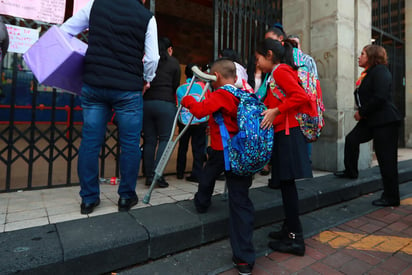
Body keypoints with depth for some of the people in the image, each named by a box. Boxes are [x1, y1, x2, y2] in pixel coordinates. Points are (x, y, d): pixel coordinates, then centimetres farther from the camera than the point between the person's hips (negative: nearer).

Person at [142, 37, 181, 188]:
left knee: (149, 140, 8)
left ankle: (149, 175, 12)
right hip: (166, 103, -3)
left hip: (147, 102, 4)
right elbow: (176, 85, 7)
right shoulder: (173, 62, 5)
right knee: (164, 138, 1)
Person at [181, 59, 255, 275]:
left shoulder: (220, 95, -8)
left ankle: (201, 203, 56)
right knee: (240, 202, 1)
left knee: (208, 176, 29)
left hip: (220, 151, -4)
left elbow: (200, 110, -18)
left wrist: (187, 100, -1)